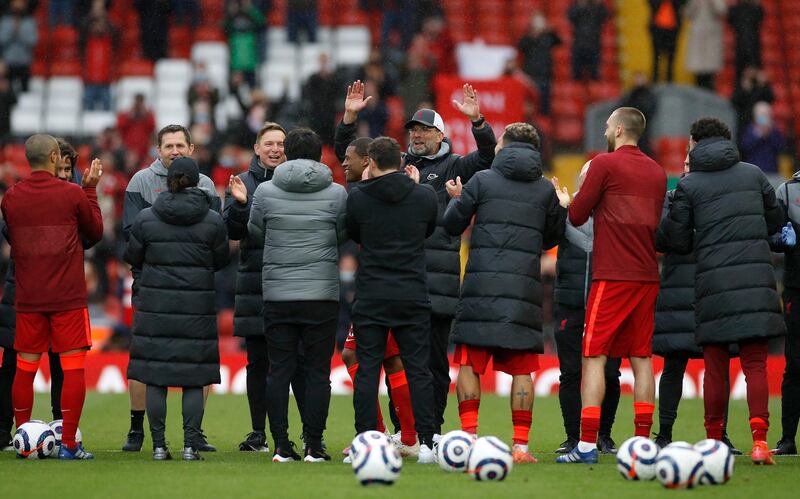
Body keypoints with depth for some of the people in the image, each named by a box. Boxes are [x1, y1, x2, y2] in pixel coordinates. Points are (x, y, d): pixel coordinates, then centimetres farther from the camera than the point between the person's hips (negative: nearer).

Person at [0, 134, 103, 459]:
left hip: (28, 298, 3)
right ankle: (69, 444, -4)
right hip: (68, 298, -3)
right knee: (73, 368, 0)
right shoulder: (73, 195, -8)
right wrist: (90, 190, 15)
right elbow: (95, 232, 6)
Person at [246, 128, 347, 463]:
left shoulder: (265, 192, -1)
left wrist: (243, 202, 29)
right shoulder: (336, 193, -2)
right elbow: (344, 235, 8)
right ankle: (314, 447, 1)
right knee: (318, 371, 3)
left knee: (279, 370, 5)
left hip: (277, 295, 1)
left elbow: (255, 232, 12)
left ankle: (281, 447, 2)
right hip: (323, 294, -1)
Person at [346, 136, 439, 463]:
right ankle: (425, 442, 0)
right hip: (413, 297, 1)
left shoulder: (358, 197, -6)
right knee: (419, 371, 5)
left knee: (367, 371, 3)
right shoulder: (424, 196, -1)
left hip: (370, 298, -1)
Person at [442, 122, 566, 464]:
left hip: (482, 282, -1)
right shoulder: (545, 190, 9)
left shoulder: (482, 180, 3)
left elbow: (452, 225, 7)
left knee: (468, 364, 4)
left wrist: (457, 199, 26)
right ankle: (521, 445, -1)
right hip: (525, 285, 1)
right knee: (521, 369, 4)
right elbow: (554, 235, 19)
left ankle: (469, 435, -5)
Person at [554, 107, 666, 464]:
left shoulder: (605, 164, -5)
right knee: (641, 359, 8)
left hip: (612, 275, -6)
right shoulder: (657, 172, 13)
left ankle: (587, 445, -11)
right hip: (647, 274, 6)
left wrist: (565, 201, 20)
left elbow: (577, 216, -3)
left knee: (594, 356, -4)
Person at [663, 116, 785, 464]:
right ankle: (759, 441, -13)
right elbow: (775, 221, 19)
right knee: (755, 364, 0)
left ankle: (713, 442, 10)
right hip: (756, 277, 1)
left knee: (715, 366, 7)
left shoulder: (688, 186, 2)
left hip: (713, 280, -1)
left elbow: (679, 242, 3)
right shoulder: (753, 174, 9)